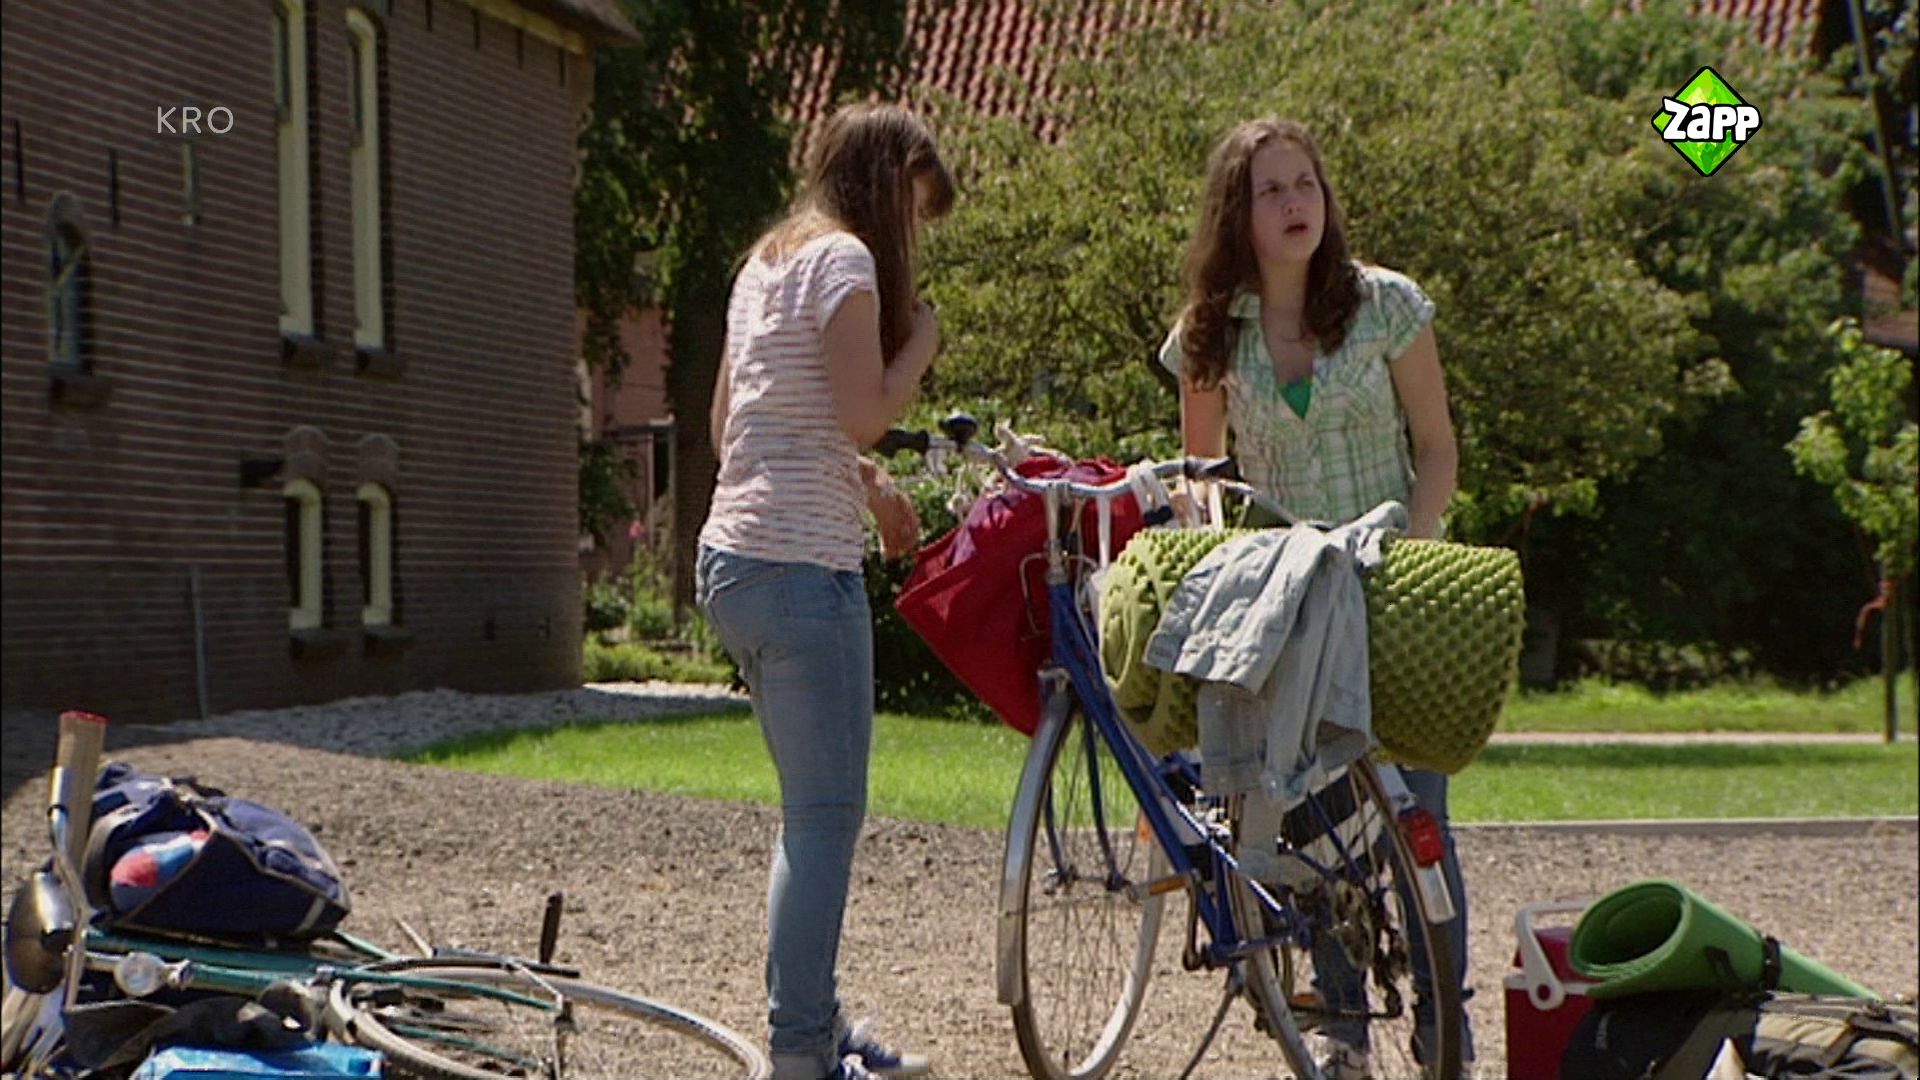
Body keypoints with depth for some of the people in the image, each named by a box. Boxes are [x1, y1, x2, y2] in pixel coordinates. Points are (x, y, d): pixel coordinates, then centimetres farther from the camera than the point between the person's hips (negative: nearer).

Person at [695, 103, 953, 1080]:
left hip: (731, 557, 10)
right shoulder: (845, 259, -9)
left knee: (813, 807, 17)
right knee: (826, 813, -5)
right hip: (802, 566, -10)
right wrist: (921, 341, 1)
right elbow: (865, 414, -17)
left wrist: (869, 485, 21)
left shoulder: (766, 261, 19)